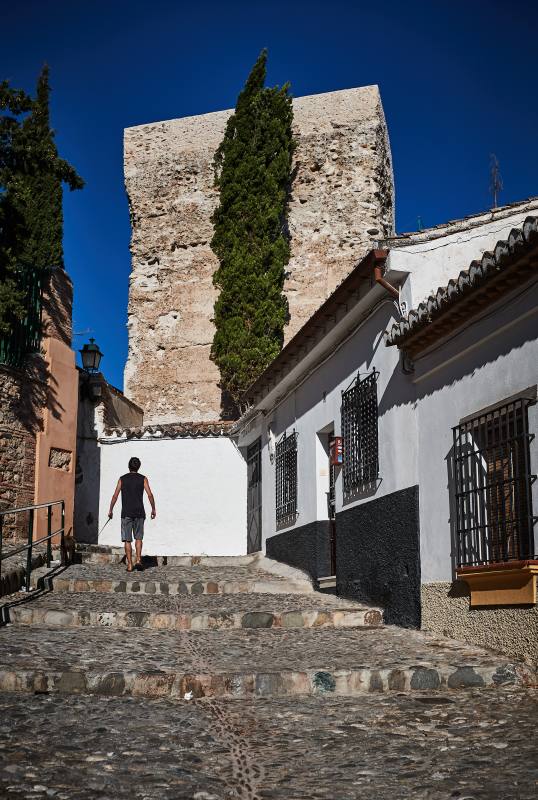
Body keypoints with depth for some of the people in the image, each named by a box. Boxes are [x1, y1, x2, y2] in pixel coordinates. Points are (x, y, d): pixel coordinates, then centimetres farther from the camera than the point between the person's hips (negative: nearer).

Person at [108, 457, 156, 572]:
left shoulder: (122, 479, 4)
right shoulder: (143, 479, 3)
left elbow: (115, 496, 2)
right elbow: (150, 495, -4)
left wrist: (110, 510, 11)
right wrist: (153, 509, 6)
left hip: (126, 513, 0)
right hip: (139, 513, 0)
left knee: (127, 540, 3)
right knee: (138, 538, 14)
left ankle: (129, 564, 1)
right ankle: (138, 559, -1)